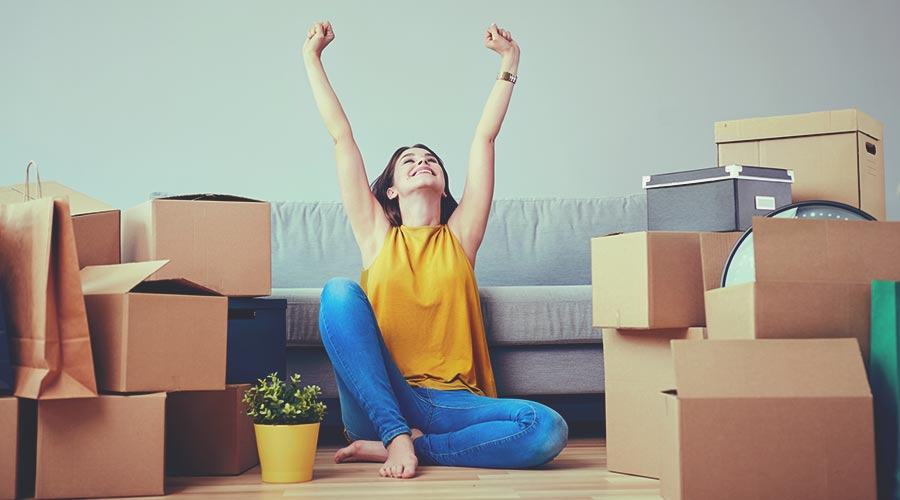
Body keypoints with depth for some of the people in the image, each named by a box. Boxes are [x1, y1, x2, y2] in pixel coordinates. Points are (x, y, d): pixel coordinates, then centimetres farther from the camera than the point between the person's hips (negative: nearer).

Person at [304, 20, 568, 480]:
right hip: (379, 403, -1)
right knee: (340, 291, -23)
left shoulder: (459, 236, 14)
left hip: (449, 403, 1)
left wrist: (509, 63, 19)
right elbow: (341, 136, 13)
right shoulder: (377, 235, 13)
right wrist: (311, 58, 16)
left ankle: (392, 446, -19)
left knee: (547, 429, -28)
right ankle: (396, 436, -28)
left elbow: (485, 138, 16)